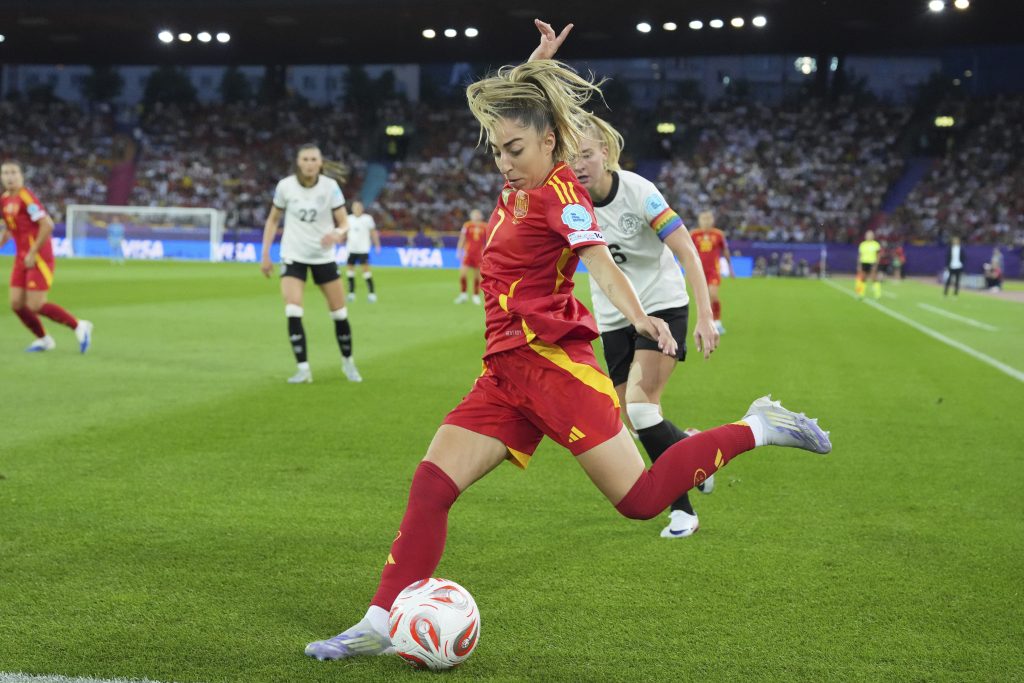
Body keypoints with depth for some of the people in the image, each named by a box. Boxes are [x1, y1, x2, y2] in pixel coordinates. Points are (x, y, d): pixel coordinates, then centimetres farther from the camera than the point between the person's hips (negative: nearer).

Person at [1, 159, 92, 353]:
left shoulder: (26, 198, -16)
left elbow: (47, 225, -22)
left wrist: (33, 253, -19)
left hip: (39, 259, -8)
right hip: (22, 258, 8)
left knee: (35, 306, -10)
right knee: (16, 304, 2)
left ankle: (79, 326, 6)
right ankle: (43, 339, 20)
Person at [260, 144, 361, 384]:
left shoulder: (330, 186, -11)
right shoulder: (285, 186, -8)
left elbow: (344, 222, -9)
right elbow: (273, 220, 5)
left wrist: (337, 233, -33)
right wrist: (265, 255, 2)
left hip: (323, 256, 0)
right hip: (293, 256, 0)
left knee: (339, 313, 5)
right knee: (292, 313, -17)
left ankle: (348, 362, 27)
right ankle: (303, 369, -10)